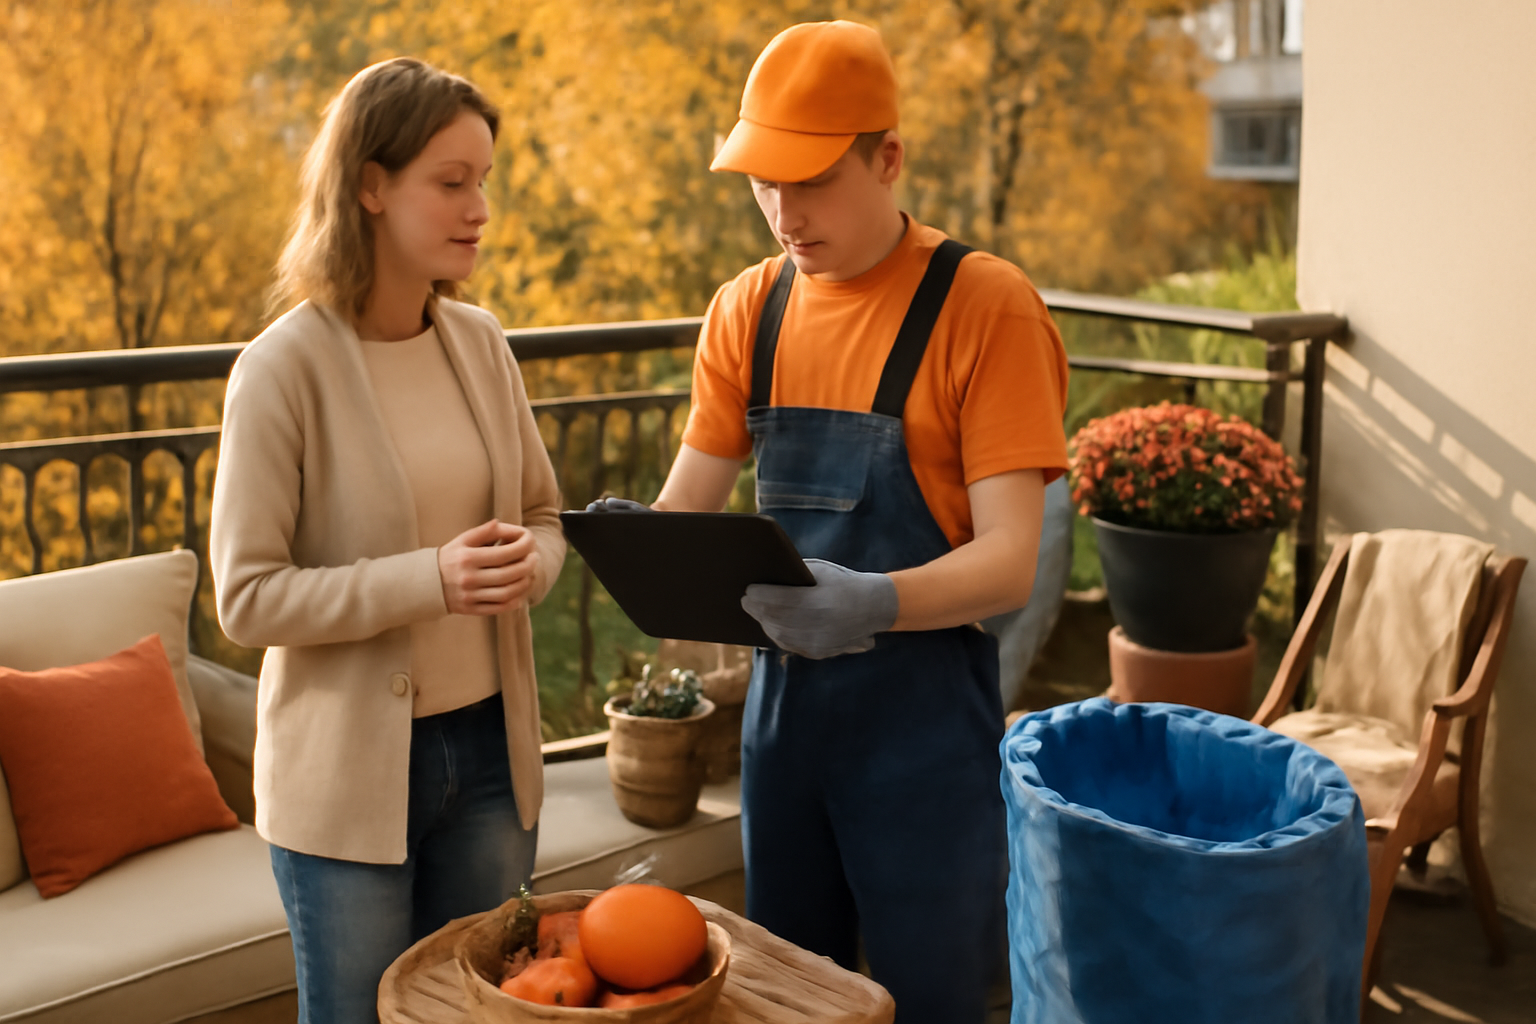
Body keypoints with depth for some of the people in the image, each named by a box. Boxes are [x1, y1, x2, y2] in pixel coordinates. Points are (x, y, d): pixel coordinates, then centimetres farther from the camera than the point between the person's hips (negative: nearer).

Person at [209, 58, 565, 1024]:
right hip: (352, 769, -5)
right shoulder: (283, 371, -15)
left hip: (489, 746, 5)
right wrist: (432, 579, -25)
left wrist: (526, 565, -12)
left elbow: (545, 515, 12)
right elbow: (247, 597, -15)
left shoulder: (481, 343, 1)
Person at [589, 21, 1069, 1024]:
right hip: (785, 700, 5)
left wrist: (875, 603, -35)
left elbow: (1008, 561, -17)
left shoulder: (983, 304, -11)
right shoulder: (748, 311, 5)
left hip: (925, 721, -5)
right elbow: (689, 504, 5)